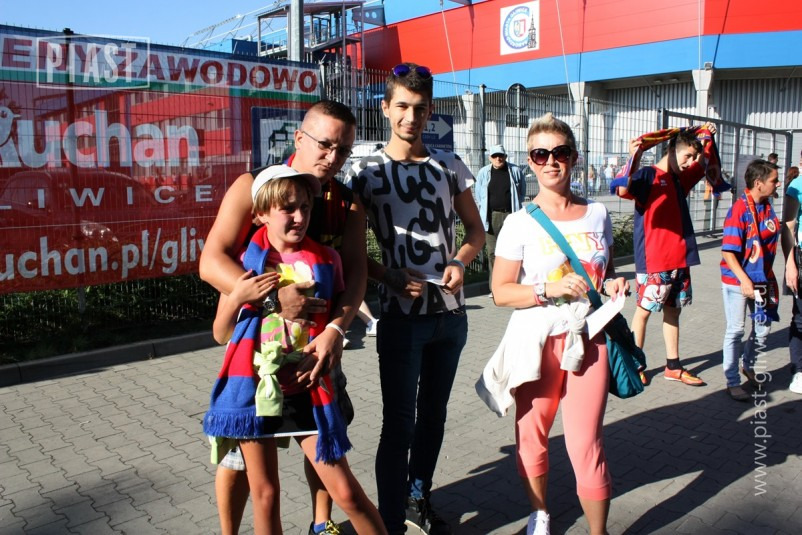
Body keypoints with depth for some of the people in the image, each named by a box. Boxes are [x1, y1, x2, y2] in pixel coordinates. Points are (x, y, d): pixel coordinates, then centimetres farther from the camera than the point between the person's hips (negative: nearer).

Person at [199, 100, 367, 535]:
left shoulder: (348, 203, -2)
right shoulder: (254, 186, -12)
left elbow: (355, 271, -13)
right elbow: (211, 261, -20)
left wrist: (336, 329, -30)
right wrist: (273, 298, -32)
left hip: (318, 337, 4)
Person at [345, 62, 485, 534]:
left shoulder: (450, 166, 6)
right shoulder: (366, 172, -4)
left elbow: (476, 229, 11)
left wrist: (460, 262, -9)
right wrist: (390, 277, -18)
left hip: (451, 313, 4)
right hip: (402, 316, -4)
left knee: (434, 413, 17)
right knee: (399, 423, 0)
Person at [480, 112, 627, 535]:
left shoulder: (597, 214, 5)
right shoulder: (520, 224, -6)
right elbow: (500, 292, -8)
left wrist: (613, 284, -4)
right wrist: (550, 288, -21)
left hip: (588, 340, 2)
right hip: (537, 342, -1)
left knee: (585, 443, -1)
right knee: (531, 435, 12)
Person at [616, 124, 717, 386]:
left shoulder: (681, 177, 13)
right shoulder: (648, 175, -11)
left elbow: (706, 166, 33)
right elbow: (624, 190, -33)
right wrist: (634, 159, -44)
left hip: (679, 258, 8)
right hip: (653, 260, -8)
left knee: (672, 310, 14)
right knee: (644, 310, 3)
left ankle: (673, 367, 24)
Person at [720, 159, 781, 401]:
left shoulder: (767, 206, 5)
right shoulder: (739, 209, -17)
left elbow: (770, 241, 15)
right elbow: (728, 252, -20)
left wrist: (767, 278, 12)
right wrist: (744, 280, -25)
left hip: (761, 279, 7)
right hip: (737, 280, -7)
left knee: (763, 328, 15)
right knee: (735, 331, 3)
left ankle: (748, 366, 40)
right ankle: (733, 382, 15)